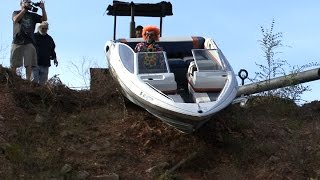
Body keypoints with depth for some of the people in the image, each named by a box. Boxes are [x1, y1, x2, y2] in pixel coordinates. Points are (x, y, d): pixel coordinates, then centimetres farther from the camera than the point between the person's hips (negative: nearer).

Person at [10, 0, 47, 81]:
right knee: (13, 64, -2)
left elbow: (44, 19, 8)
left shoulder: (33, 15, 18)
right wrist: (24, 9, -9)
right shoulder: (16, 12, 13)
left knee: (29, 64, -9)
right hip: (17, 41, -1)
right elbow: (15, 19, -10)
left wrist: (43, 8, -4)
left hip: (29, 42, 1)